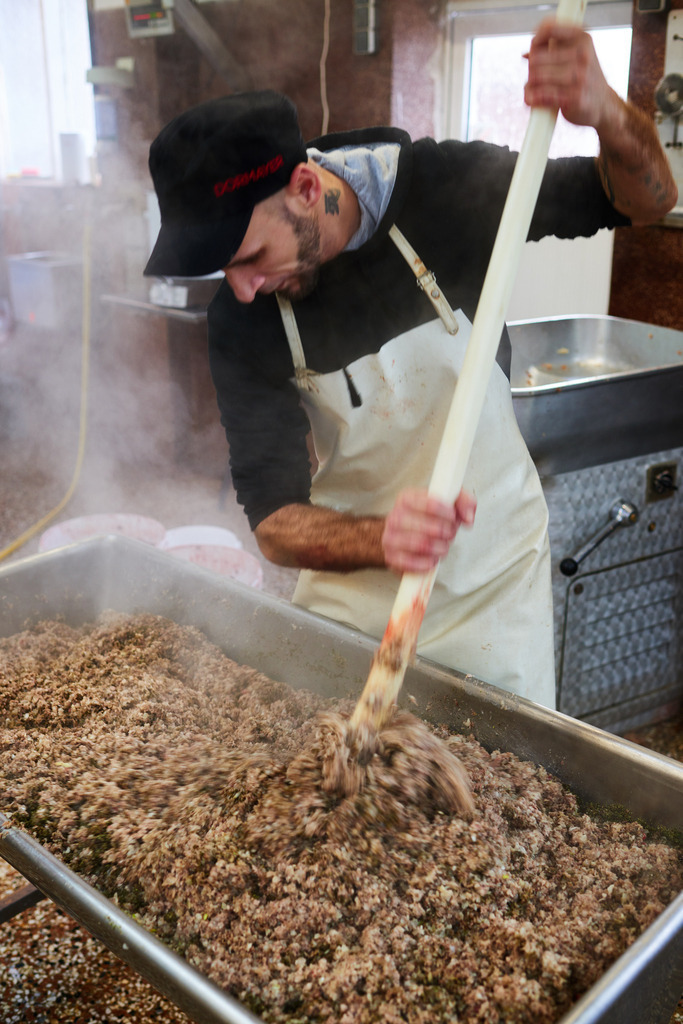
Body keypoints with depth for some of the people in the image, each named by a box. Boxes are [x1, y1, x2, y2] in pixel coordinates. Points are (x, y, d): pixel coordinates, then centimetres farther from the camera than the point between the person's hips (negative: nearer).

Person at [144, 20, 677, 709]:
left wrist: (607, 115, -32)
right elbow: (275, 521, -19)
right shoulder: (240, 321, -18)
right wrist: (382, 538, -42)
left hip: (492, 582, 0)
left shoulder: (442, 188, -18)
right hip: (351, 584, 1)